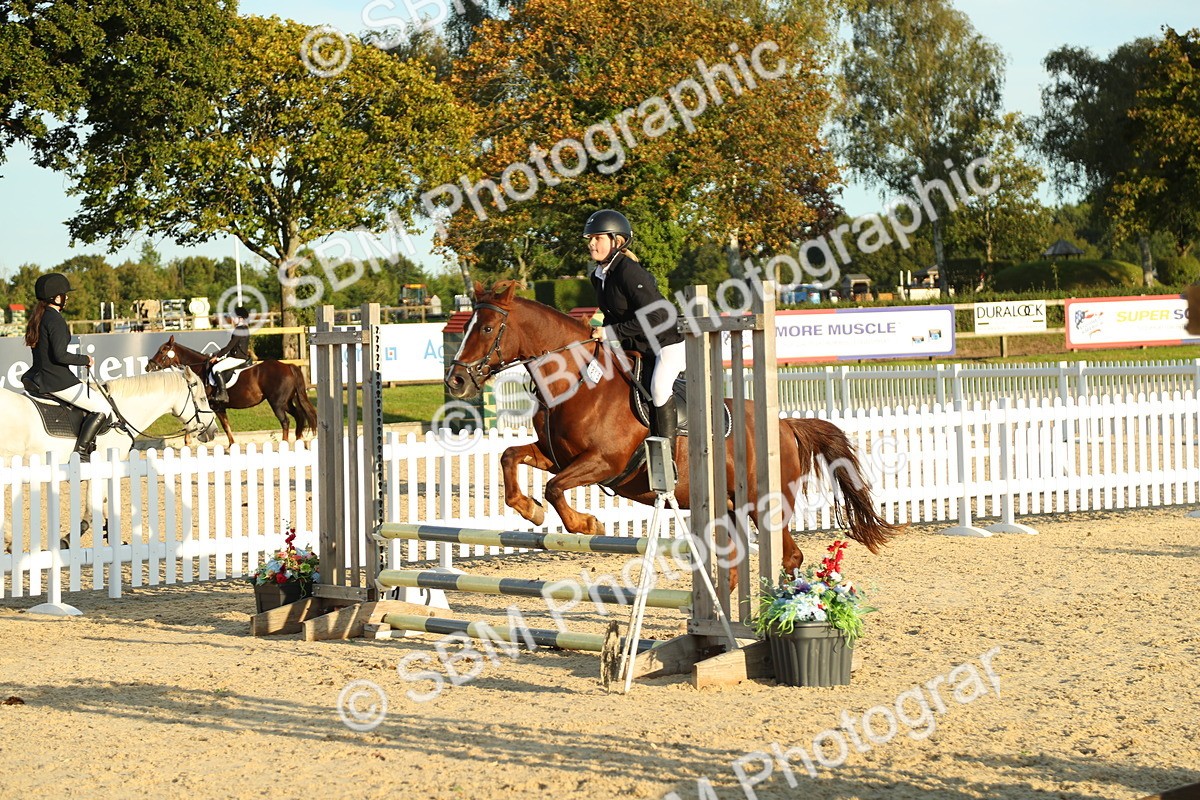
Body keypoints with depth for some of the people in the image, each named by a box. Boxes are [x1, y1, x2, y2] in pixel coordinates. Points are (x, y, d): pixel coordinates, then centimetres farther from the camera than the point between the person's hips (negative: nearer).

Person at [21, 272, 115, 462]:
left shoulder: (37, 317, 13)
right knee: (103, 409, -5)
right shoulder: (55, 319, -17)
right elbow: (60, 355, -23)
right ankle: (81, 453, -10)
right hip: (58, 381, -10)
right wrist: (85, 360, -8)